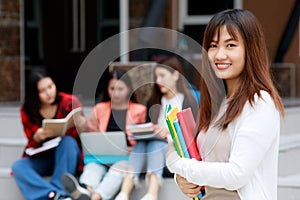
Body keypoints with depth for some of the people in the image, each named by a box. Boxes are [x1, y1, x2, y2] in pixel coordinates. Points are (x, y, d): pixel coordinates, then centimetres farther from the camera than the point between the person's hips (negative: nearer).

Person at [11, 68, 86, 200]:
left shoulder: (70, 102, -8)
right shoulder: (27, 111, -2)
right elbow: (32, 145, 1)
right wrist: (37, 137, -24)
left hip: (68, 158, -2)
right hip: (42, 159, 2)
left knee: (68, 141, -33)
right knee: (18, 166, -26)